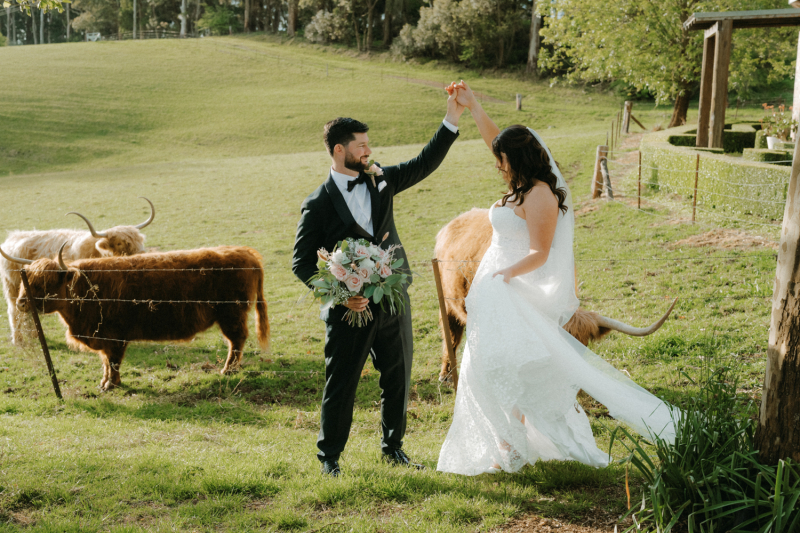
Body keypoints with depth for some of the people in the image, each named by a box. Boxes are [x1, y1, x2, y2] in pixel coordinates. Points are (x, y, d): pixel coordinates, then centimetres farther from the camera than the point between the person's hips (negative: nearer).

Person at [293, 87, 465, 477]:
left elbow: (425, 163, 6)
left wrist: (452, 119, -4)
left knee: (397, 380, 14)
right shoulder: (318, 205, -9)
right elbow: (302, 263, -7)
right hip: (350, 311, -5)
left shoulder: (381, 181, 5)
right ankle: (329, 456, 21)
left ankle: (393, 448, 32)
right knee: (341, 385, 4)